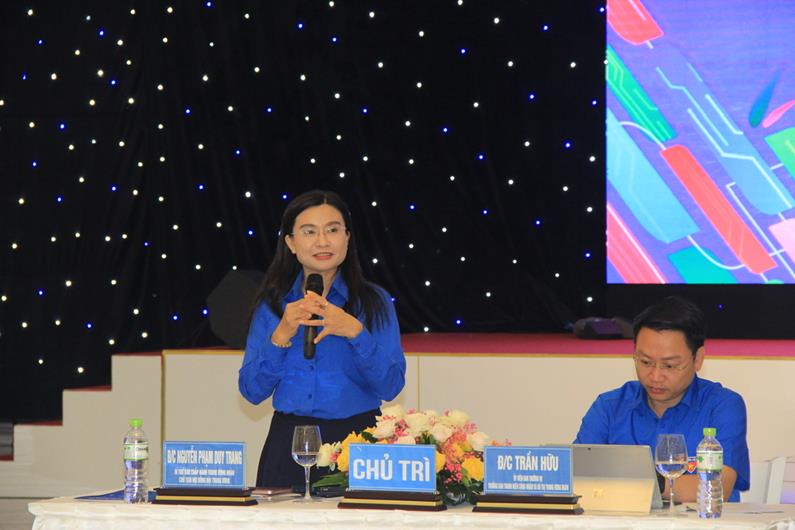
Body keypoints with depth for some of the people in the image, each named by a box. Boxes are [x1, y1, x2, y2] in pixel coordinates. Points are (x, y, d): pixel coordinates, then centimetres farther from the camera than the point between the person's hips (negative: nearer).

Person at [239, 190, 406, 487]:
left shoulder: (374, 302, 3)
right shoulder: (271, 304, 8)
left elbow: (391, 387, -7)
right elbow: (252, 391, 2)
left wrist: (355, 332, -19)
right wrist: (281, 336, -12)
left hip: (357, 440, -1)